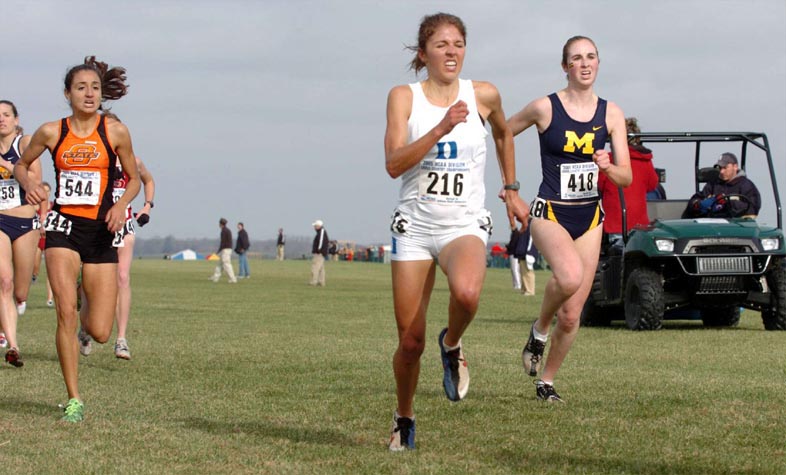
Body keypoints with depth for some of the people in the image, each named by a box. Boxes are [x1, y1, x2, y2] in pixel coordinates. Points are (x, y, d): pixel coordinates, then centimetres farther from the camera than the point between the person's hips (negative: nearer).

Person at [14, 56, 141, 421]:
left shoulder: (115, 132, 0)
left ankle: (86, 323, 38)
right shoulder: (51, 132, 2)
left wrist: (121, 204, -10)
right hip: (63, 225, 0)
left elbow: (134, 179, 10)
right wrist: (29, 184, -4)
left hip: (100, 230, 0)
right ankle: (74, 400, -6)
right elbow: (21, 165, 18)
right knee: (65, 309, -19)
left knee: (100, 333, -3)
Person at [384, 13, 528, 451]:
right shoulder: (404, 96, -3)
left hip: (465, 225, 0)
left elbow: (504, 133, 24)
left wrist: (512, 189, 24)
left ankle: (452, 345, -1)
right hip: (414, 226, 0)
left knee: (467, 292, -35)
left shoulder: (483, 95, 1)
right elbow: (394, 164, -15)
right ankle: (404, 419, 28)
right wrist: (442, 128, -24)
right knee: (410, 342, 1)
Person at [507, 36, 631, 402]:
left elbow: (626, 177, 1)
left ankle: (546, 381, 22)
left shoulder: (611, 113, 3)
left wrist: (608, 167, -20)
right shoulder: (545, 108, -6)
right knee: (570, 276, -34)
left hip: (589, 218, 4)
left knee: (571, 315, 2)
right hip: (550, 213, -4)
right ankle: (539, 330, -4)